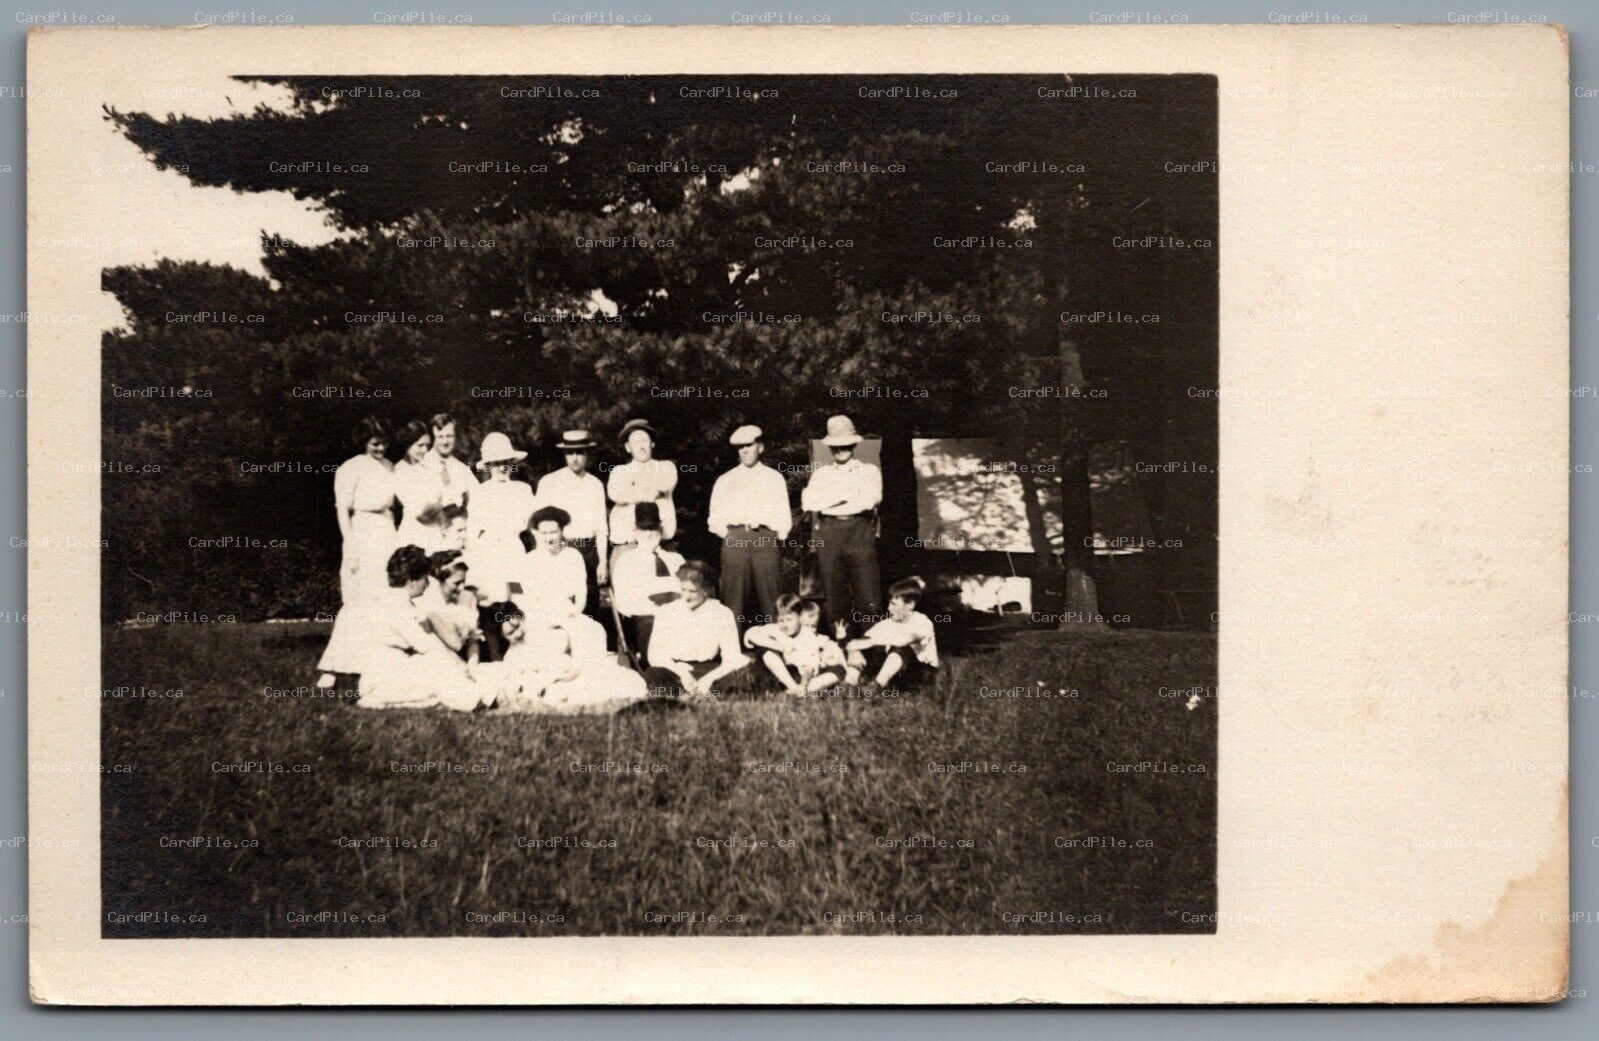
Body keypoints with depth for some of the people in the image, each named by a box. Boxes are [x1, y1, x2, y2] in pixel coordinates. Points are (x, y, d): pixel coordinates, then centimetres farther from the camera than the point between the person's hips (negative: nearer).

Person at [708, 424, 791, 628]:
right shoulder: (725, 481, 15)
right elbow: (715, 518, 11)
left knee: (770, 597, -2)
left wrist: (778, 536, -1)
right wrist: (731, 537, 1)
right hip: (734, 540, 1)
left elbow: (783, 514, 8)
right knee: (733, 598, -3)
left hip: (765, 540, -1)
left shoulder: (774, 478, 13)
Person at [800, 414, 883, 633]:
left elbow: (869, 500, -7)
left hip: (860, 531, -2)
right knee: (833, 594, 1)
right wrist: (847, 494, -2)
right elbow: (808, 502, 1)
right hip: (828, 533, 2)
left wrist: (827, 502, -2)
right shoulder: (821, 473, 18)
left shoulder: (869, 471, 13)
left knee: (868, 597, -8)